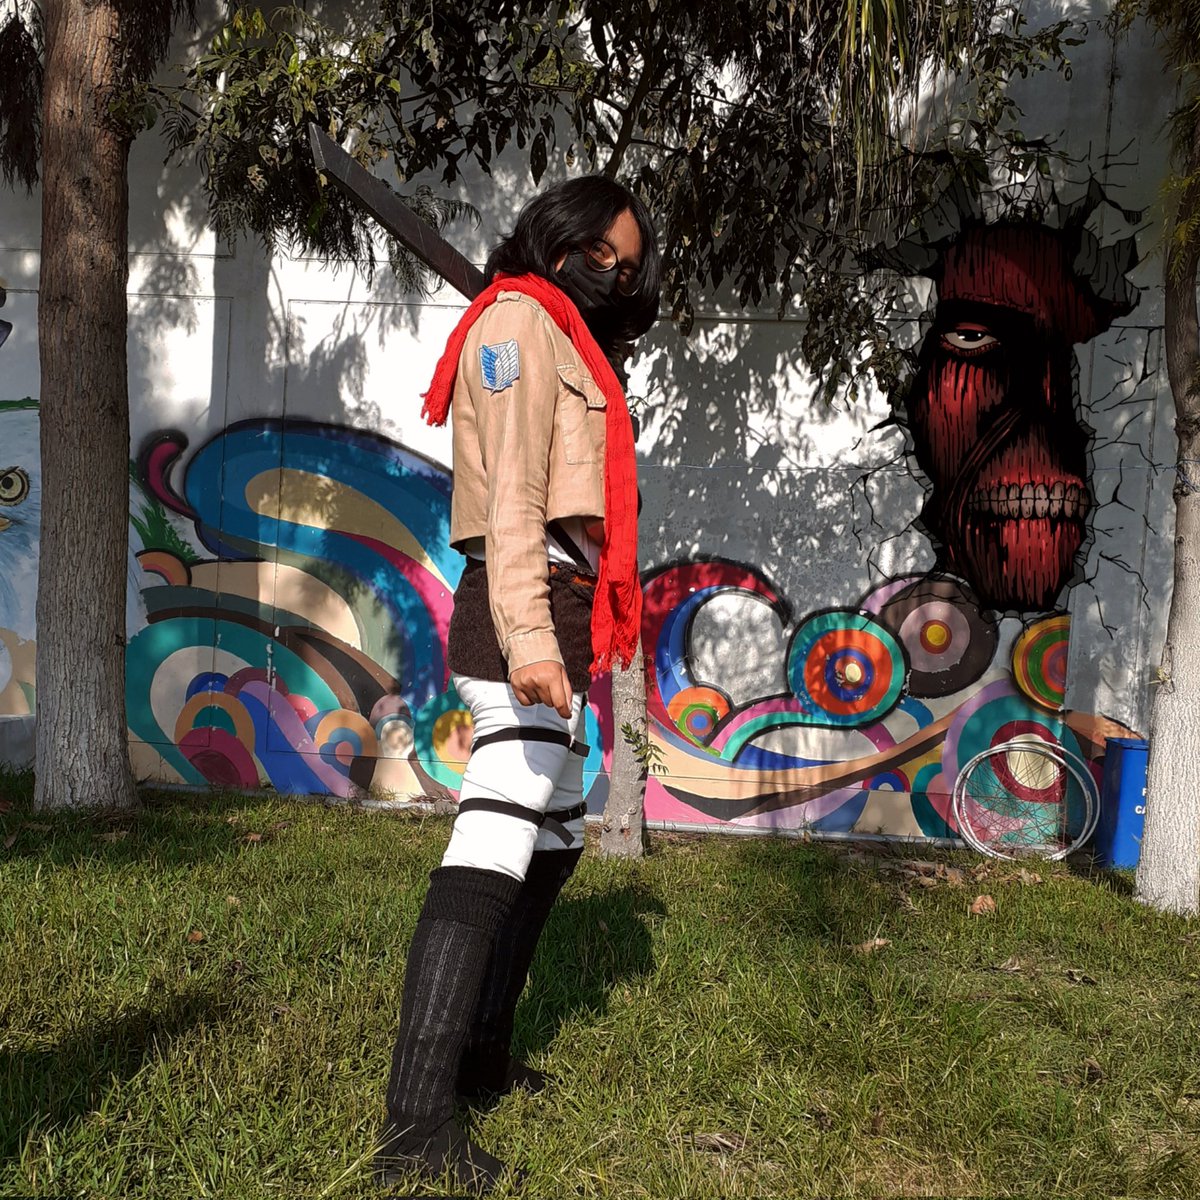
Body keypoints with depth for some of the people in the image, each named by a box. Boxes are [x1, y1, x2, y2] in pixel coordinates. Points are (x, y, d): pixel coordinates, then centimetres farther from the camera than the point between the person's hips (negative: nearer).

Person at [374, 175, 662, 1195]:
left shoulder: (569, 346, 27)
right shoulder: (520, 316, -3)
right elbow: (511, 495, -17)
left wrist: (580, 642, 17)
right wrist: (529, 640, -27)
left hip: (555, 622, 11)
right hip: (529, 614, -11)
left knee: (556, 839, 16)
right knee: (493, 851, -16)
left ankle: (480, 1053, 26)